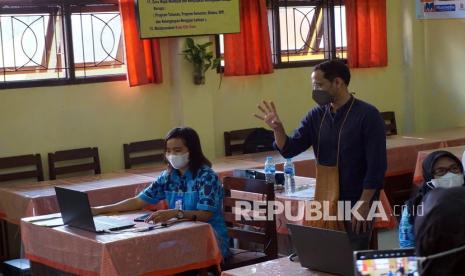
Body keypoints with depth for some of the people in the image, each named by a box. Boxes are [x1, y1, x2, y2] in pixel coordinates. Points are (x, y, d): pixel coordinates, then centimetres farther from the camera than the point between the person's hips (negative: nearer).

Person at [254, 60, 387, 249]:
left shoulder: (367, 115, -10)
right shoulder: (316, 116, 6)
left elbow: (376, 165, -13)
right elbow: (289, 150, 2)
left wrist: (363, 203, -16)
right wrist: (278, 128, -17)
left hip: (355, 203, -5)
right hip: (324, 203, 5)